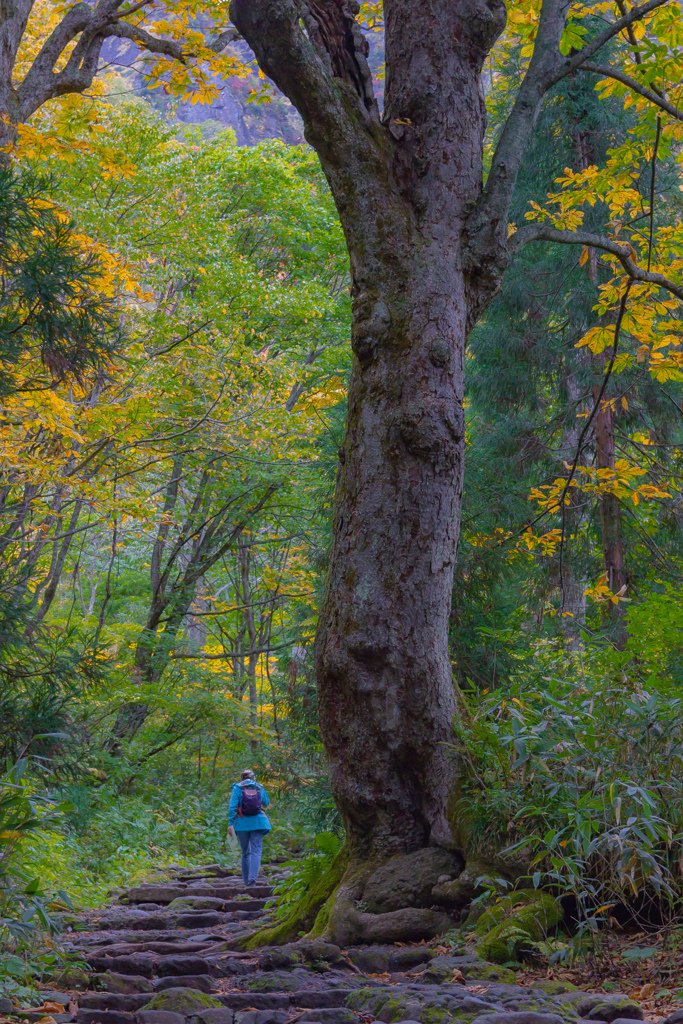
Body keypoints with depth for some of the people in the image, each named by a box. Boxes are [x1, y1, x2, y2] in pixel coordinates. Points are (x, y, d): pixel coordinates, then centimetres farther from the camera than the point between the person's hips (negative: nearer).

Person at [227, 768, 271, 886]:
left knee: (245, 852, 14)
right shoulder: (260, 788, 7)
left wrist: (230, 823, -11)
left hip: (242, 823, 0)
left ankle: (246, 880, 16)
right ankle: (253, 877, -24)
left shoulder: (237, 788, 1)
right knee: (256, 851, -4)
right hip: (257, 823, 0)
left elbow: (232, 806, -9)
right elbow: (266, 803, 24)